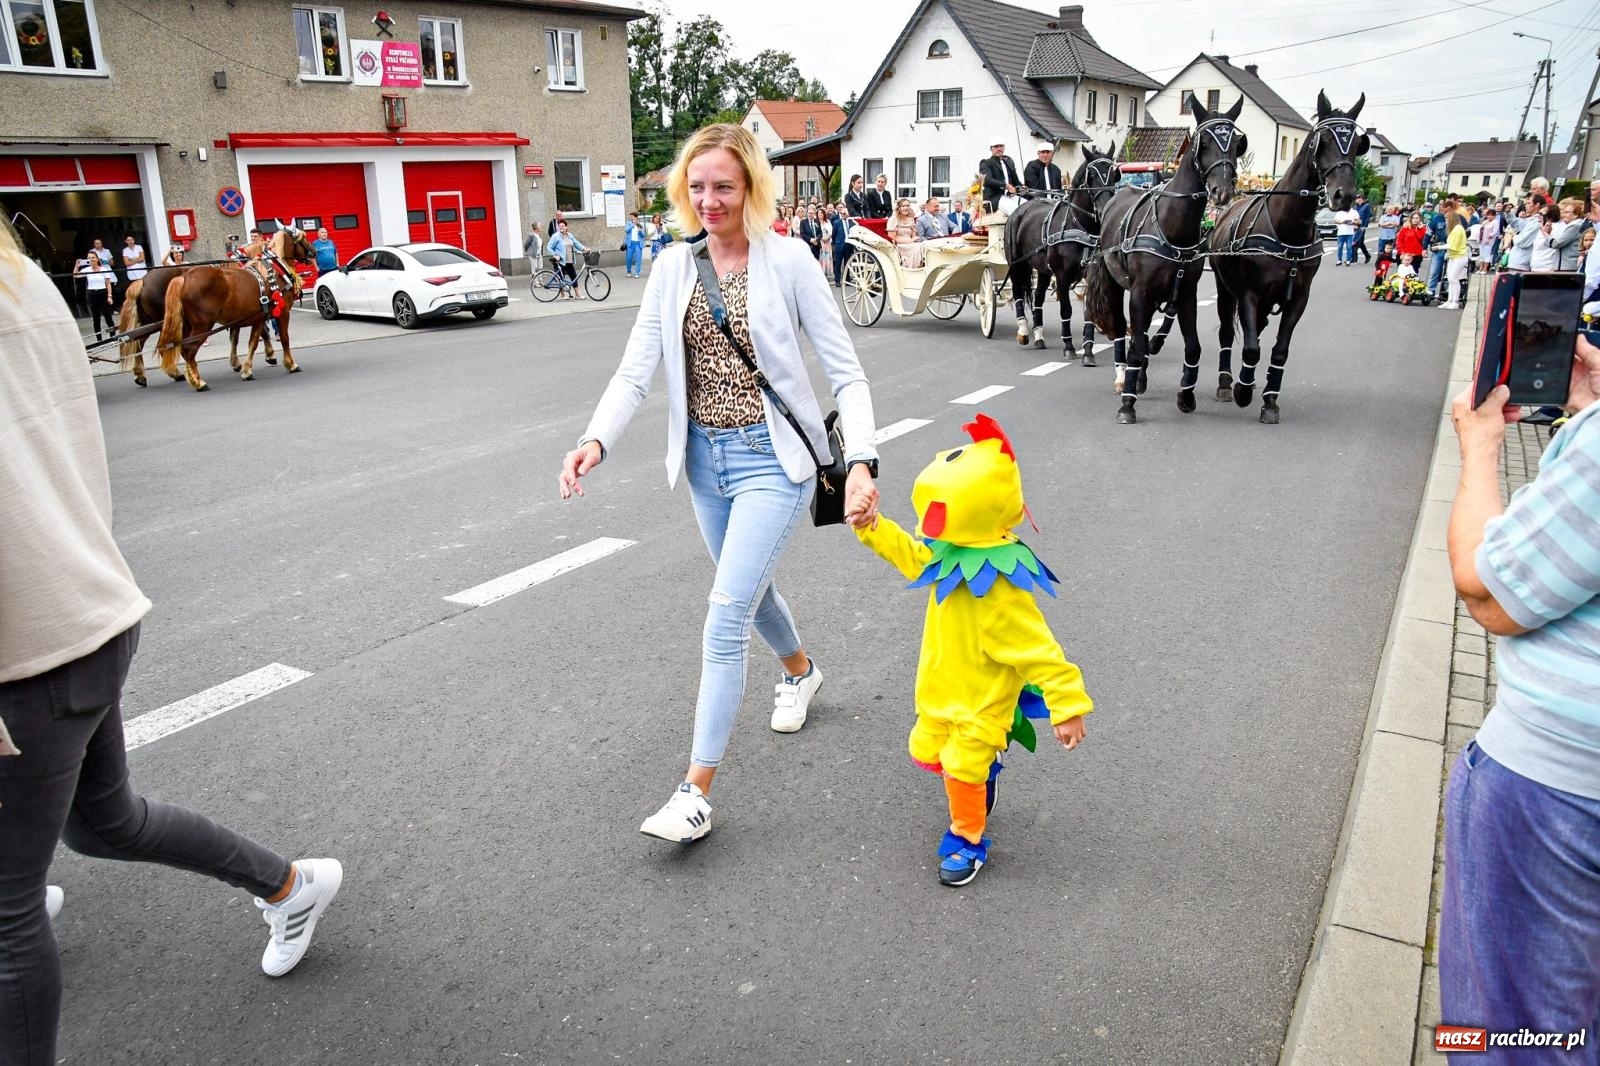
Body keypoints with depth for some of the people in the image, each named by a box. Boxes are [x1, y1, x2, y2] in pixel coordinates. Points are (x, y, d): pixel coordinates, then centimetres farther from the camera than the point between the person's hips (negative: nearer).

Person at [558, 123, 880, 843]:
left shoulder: (787, 262, -9)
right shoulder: (674, 268, 2)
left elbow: (845, 371, -10)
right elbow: (636, 372, -4)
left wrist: (862, 461, -24)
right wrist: (596, 440, -22)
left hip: (771, 458, -5)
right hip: (705, 459, 5)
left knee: (726, 613, -12)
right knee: (751, 589, 23)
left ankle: (695, 792, -4)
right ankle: (800, 670, 55)